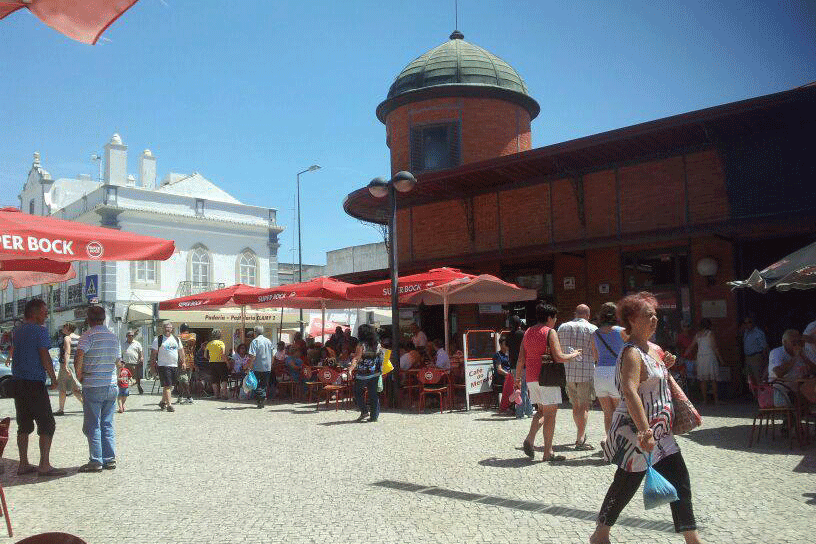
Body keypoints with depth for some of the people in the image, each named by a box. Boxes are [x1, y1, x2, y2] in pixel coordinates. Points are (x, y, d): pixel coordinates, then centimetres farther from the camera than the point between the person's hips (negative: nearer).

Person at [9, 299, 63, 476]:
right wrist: (54, 379, -4)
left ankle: (23, 464, 16)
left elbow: (14, 354, 20)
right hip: (34, 383, -8)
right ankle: (44, 465, -4)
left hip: (18, 382, 8)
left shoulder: (17, 331, 14)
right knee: (47, 424, -3)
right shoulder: (40, 330, -11)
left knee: (24, 425, 13)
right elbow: (45, 357, -14)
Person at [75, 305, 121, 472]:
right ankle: (110, 459, 14)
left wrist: (79, 374, -9)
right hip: (111, 385, 6)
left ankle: (96, 461, 4)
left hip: (93, 385, -6)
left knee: (92, 425, 2)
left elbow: (80, 355, -23)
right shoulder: (113, 336, 10)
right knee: (107, 424, 13)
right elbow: (118, 361, 16)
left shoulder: (88, 335, -10)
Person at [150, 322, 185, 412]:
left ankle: (163, 402, 28)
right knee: (167, 386, -11)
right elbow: (153, 352, -2)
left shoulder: (176, 339, 13)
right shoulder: (158, 339, -1)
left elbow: (181, 351, 20)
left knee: (170, 386, 12)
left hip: (174, 366, 5)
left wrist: (182, 362, 14)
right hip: (163, 365, -5)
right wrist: (153, 364, -7)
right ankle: (169, 404, -11)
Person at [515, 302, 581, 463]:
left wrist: (518, 377, 18)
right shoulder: (550, 332, -8)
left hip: (531, 378, 7)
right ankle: (548, 452, 4)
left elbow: (521, 358, 11)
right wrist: (574, 355, 2)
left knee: (541, 411, 19)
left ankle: (530, 439, 0)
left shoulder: (528, 332, 11)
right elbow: (559, 357, -15)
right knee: (550, 414, 1)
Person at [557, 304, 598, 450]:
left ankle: (581, 434, 29)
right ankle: (580, 440, -7)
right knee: (584, 406, -1)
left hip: (567, 372, 4)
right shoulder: (592, 329, -2)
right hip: (586, 372, -4)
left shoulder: (563, 327, 10)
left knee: (576, 405, 16)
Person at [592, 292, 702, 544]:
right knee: (626, 485, 3)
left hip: (658, 432, 9)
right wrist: (645, 432, -39)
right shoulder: (631, 353, -19)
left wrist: (666, 366, 8)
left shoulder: (653, 349, 11)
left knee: (680, 481, 10)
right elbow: (630, 392, -33)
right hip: (636, 432, -9)